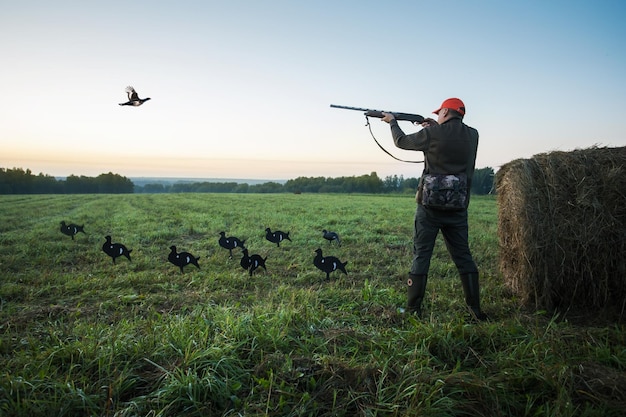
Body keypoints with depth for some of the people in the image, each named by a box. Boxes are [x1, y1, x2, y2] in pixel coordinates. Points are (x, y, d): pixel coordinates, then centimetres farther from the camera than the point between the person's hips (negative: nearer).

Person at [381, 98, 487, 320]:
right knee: (463, 255, 13)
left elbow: (402, 141, 7)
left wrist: (392, 122, 23)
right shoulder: (472, 135, 4)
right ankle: (475, 308, 17)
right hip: (458, 207, 4)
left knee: (421, 256, 3)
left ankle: (413, 309, 7)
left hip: (431, 205, -3)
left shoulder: (431, 133, -8)